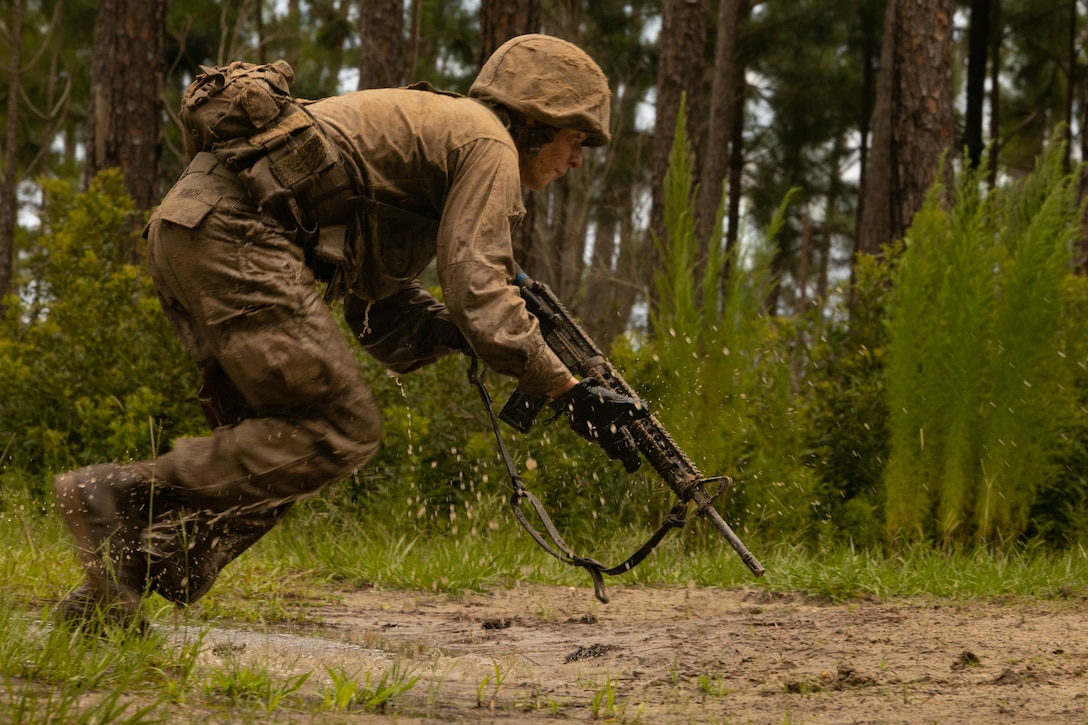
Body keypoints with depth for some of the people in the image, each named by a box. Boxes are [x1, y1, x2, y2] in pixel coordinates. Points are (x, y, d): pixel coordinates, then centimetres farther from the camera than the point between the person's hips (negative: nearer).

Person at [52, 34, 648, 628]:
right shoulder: (486, 141, 2)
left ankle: (116, 593, 6)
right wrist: (569, 392, -7)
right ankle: (119, 495, -13)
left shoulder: (425, 128, 31)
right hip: (230, 235, -10)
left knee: (270, 454, 13)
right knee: (341, 434, -9)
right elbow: (476, 290, -10)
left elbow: (383, 317, 28)